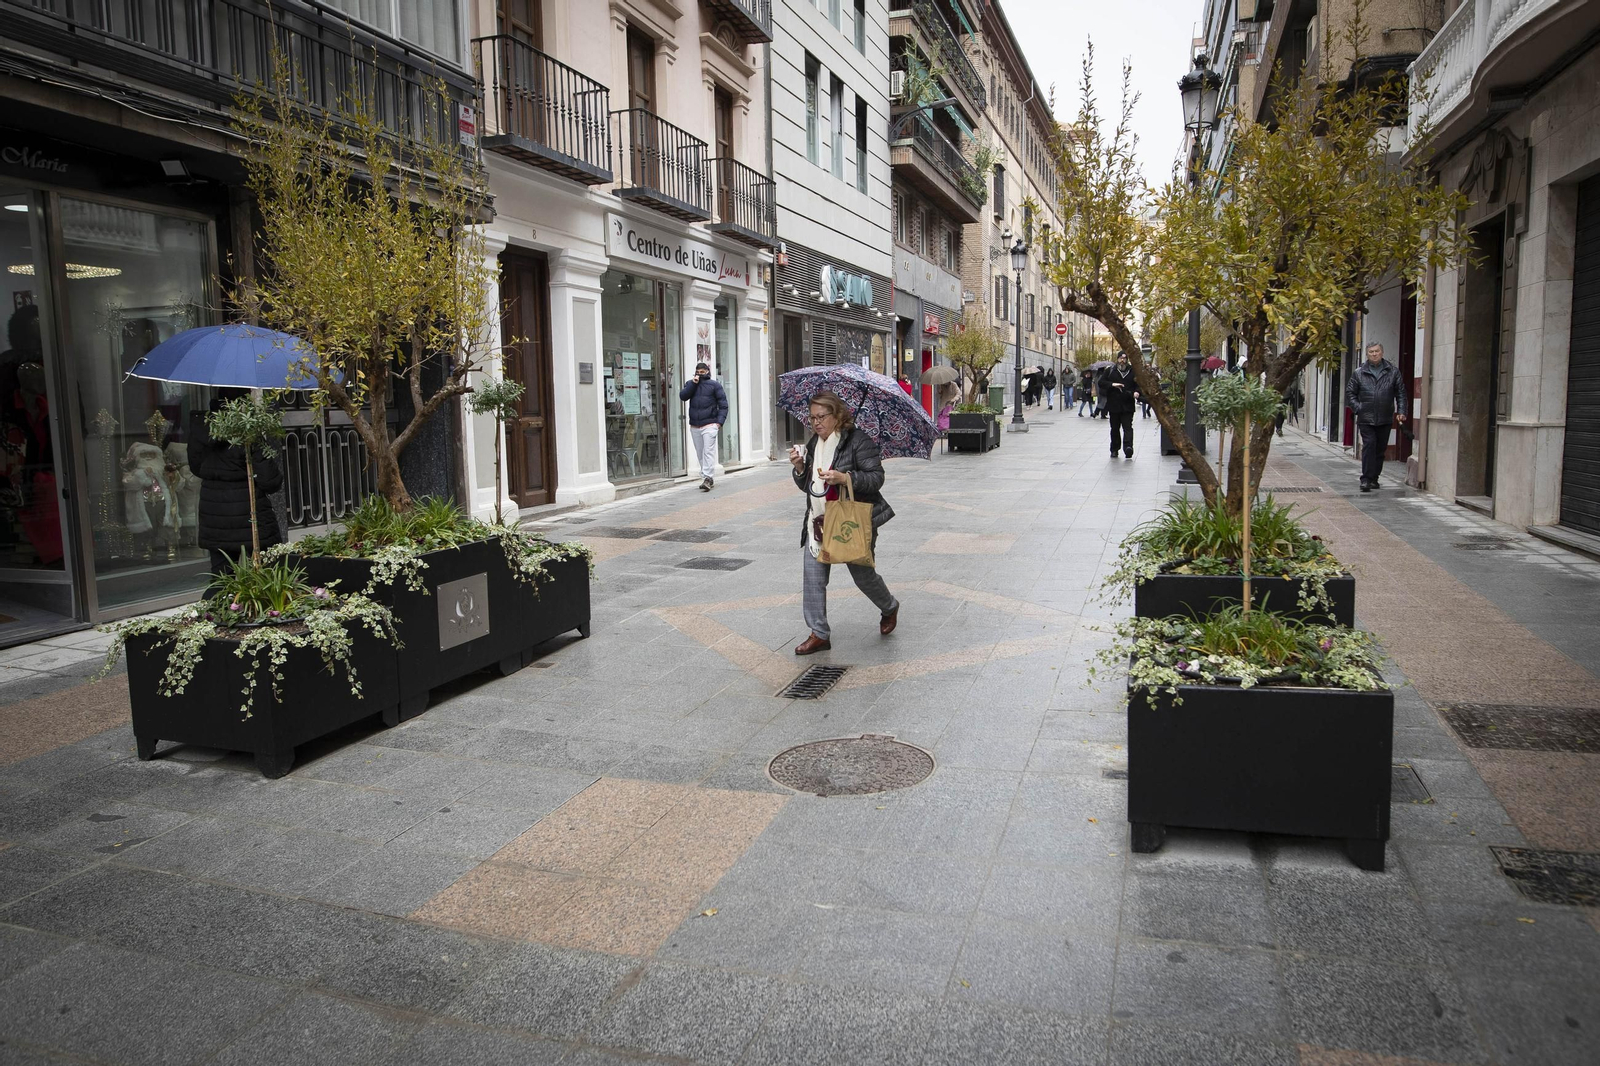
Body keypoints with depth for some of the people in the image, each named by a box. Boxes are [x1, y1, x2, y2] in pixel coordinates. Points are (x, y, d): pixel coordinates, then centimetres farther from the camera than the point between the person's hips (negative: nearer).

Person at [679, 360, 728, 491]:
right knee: (700, 453, 9)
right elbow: (682, 396, -4)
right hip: (694, 425, 5)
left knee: (708, 452, -14)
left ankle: (706, 478, -20)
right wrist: (693, 383, -10)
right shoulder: (690, 384, 14)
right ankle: (707, 478, 17)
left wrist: (720, 420, -12)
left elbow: (723, 404, -1)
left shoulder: (714, 385, 3)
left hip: (709, 425, -5)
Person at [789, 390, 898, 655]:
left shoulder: (858, 440, -10)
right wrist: (799, 468, -4)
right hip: (818, 522, 6)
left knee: (863, 574, 7)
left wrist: (845, 478, -29)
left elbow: (877, 477, -15)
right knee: (812, 576, -3)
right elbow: (807, 486, 17)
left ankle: (890, 607, 38)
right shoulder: (813, 444, 12)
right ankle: (819, 635, 6)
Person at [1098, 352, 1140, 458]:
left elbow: (1139, 384, 12)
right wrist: (1112, 384, -13)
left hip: (1128, 405, -1)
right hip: (1113, 405, 1)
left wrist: (1136, 392, -10)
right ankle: (1114, 450, 18)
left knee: (1128, 427, -11)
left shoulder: (1133, 371, 7)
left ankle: (1128, 447, -23)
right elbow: (1101, 382, 3)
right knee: (1115, 428, 9)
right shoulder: (1110, 370, 6)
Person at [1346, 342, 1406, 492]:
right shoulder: (1359, 373, 4)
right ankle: (1366, 479, -13)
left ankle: (1374, 478, 19)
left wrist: (1401, 411, -1)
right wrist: (1358, 408, -4)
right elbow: (1350, 393, 9)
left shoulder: (1392, 372, 7)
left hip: (1385, 419, 2)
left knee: (1380, 449, 8)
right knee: (1369, 446, -13)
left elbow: (1401, 393, 10)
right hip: (1366, 419, -2)